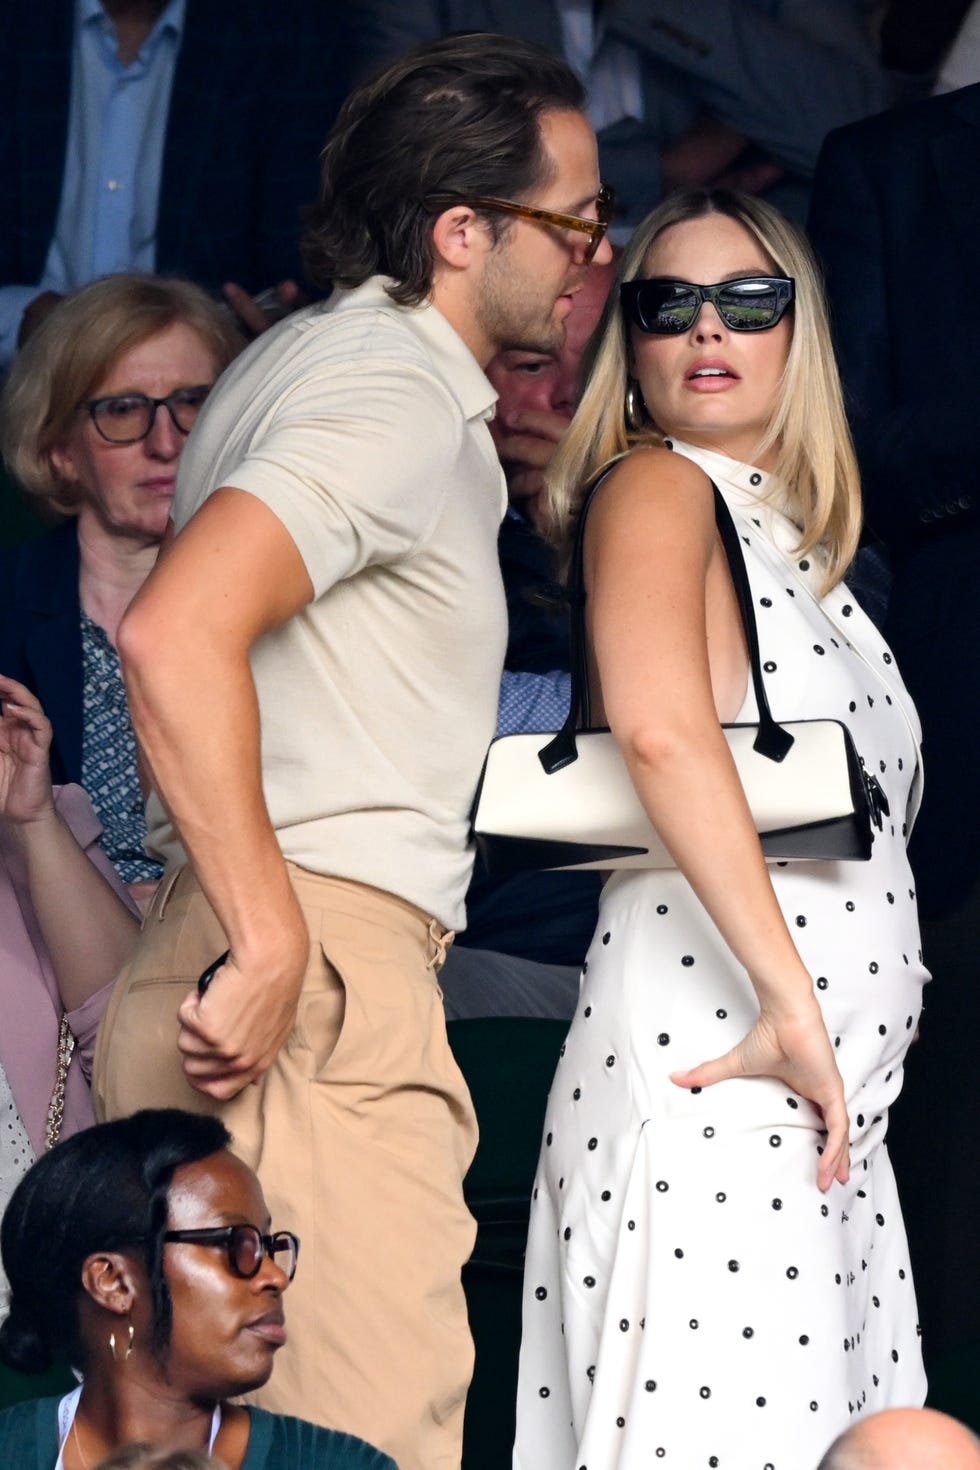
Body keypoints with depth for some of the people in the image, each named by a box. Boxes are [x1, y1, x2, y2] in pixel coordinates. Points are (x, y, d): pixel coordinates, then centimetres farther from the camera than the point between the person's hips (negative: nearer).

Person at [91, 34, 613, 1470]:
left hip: (298, 964, 11)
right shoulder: (399, 399, -12)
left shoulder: (311, 357, 21)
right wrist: (270, 945, -24)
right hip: (318, 970, -11)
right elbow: (177, 633, -26)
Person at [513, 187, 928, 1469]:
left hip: (826, 1102, 8)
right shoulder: (655, 488, -3)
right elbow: (658, 725, -21)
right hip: (714, 1070, -8)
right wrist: (790, 1003, -24)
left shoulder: (793, 539, 22)